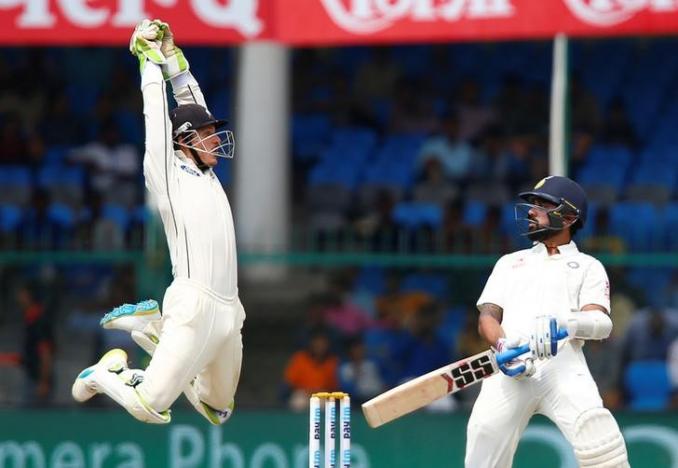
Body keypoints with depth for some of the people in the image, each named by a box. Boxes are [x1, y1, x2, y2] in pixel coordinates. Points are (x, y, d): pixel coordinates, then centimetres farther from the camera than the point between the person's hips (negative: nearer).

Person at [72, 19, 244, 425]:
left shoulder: (208, 176, 20)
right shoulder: (167, 175, 1)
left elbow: (193, 104, 21)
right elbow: (157, 114, 1)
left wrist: (173, 55, 23)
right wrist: (152, 58, 12)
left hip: (229, 312, 8)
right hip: (195, 306, -8)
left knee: (219, 412, 12)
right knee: (151, 409, -14)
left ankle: (154, 330, 25)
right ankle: (106, 374, 18)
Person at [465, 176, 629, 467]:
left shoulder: (587, 266, 19)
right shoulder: (510, 263, 29)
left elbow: (602, 323, 1)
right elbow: (487, 318, 16)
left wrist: (565, 324, -23)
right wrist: (503, 345, -9)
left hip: (562, 364, -3)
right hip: (509, 370, 3)